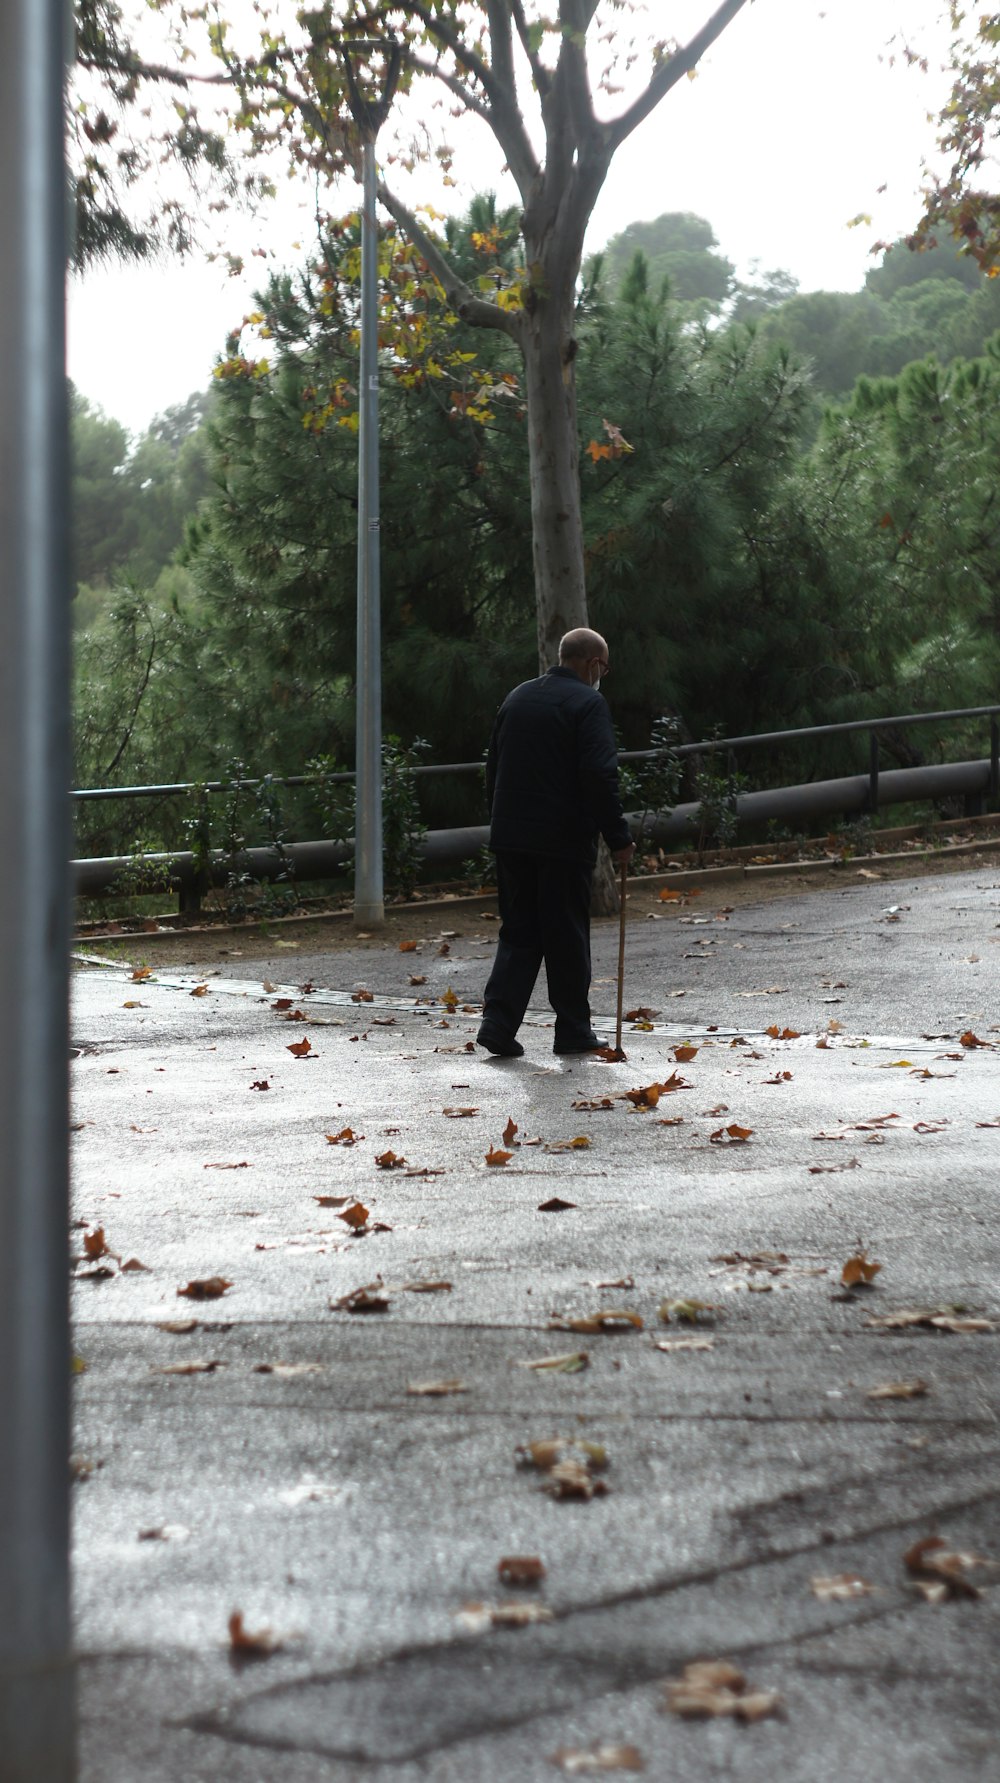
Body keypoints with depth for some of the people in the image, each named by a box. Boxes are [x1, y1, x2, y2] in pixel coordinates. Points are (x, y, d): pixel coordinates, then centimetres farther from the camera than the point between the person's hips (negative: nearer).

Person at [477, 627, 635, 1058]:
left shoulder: (518, 697, 13)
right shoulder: (588, 703, -8)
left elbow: (493, 768, 17)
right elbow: (599, 776, -16)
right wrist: (618, 837, -11)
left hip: (510, 835, 6)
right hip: (563, 840, -6)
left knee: (518, 931, 10)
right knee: (567, 936, 4)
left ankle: (498, 1021, -2)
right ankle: (573, 1029, 11)